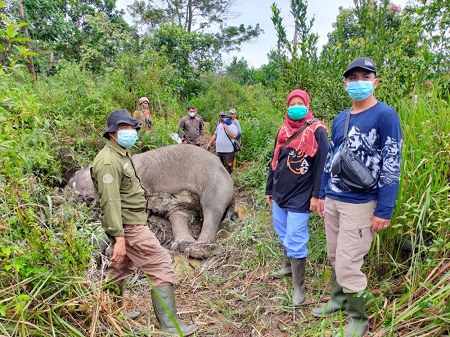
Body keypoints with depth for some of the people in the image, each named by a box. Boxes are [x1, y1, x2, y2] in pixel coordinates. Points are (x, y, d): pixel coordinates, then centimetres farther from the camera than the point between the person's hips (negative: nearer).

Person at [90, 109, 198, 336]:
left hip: (128, 224, 11)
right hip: (128, 226, -10)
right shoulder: (109, 161, -19)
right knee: (161, 265, -7)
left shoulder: (120, 154, 14)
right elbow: (110, 202, -26)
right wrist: (119, 237, -29)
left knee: (120, 269, 22)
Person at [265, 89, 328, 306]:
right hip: (280, 193, 7)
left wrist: (316, 195, -16)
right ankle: (289, 265, 44)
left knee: (295, 241, -4)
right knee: (283, 235, 20)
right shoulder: (283, 130, 10)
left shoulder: (316, 131, -9)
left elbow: (321, 165, -12)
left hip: (300, 196, -6)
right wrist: (269, 189, 16)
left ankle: (298, 287, 12)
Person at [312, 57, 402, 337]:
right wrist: (323, 195, 14)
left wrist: (384, 210, -16)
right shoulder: (340, 119, 10)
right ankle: (338, 300, 39)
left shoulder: (386, 116, -10)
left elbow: (392, 166, -14)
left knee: (348, 265, -2)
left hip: (360, 204, -6)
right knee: (335, 258, 18)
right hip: (332, 201, 7)